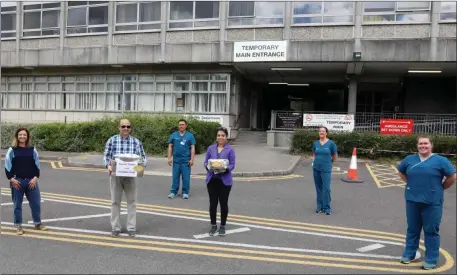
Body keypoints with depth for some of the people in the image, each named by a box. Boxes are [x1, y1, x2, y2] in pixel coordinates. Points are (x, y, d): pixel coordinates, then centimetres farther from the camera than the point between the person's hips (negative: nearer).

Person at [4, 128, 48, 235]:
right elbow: (7, 166, -1)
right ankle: (18, 226, 18)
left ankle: (38, 224, 19)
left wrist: (35, 178, -4)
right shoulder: (12, 150, 0)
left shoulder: (32, 150, 5)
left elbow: (37, 165, 6)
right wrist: (11, 179, -10)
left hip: (31, 181, 2)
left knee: (36, 203, 5)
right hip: (17, 181, -2)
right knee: (17, 204, 6)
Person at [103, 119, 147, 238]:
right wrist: (108, 165, -17)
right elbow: (106, 156, 2)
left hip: (131, 176, 0)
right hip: (116, 175, 0)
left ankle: (131, 228, 13)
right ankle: (115, 228, 18)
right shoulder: (112, 140, 3)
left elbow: (143, 157, 4)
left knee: (132, 201, 4)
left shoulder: (136, 142, 3)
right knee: (115, 201, 7)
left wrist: (142, 165, -16)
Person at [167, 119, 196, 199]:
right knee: (175, 177, 7)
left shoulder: (190, 135, 3)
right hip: (176, 160, 2)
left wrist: (192, 159, -7)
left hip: (186, 160, -2)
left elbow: (192, 148, 1)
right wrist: (169, 158, 1)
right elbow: (170, 147, 8)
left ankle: (185, 192, 12)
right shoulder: (174, 135, 8)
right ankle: (173, 192, 16)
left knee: (186, 177, 2)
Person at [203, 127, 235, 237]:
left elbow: (232, 164, -4)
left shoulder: (230, 149, -1)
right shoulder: (211, 148, 8)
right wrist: (208, 167, -15)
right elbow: (206, 162, 7)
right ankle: (213, 225, 20)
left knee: (223, 203, 4)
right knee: (213, 203, 5)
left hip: (225, 180, -2)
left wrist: (225, 169, -24)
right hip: (212, 179, 2)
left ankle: (222, 226, 19)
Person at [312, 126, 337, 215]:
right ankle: (319, 206, 21)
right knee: (319, 188, 11)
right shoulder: (315, 143, 6)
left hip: (326, 169, -3)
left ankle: (327, 208, 4)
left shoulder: (331, 143, -4)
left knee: (326, 189, -6)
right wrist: (315, 162, 8)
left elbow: (334, 157, 6)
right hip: (316, 169, 4)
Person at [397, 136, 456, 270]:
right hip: (412, 200, 4)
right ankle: (409, 254, 28)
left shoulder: (440, 160, -4)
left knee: (431, 231, 4)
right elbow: (401, 172, 21)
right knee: (412, 229, 15)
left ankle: (431, 260, 15)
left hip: (432, 202, -3)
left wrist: (440, 188, 1)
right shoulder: (409, 159, 7)